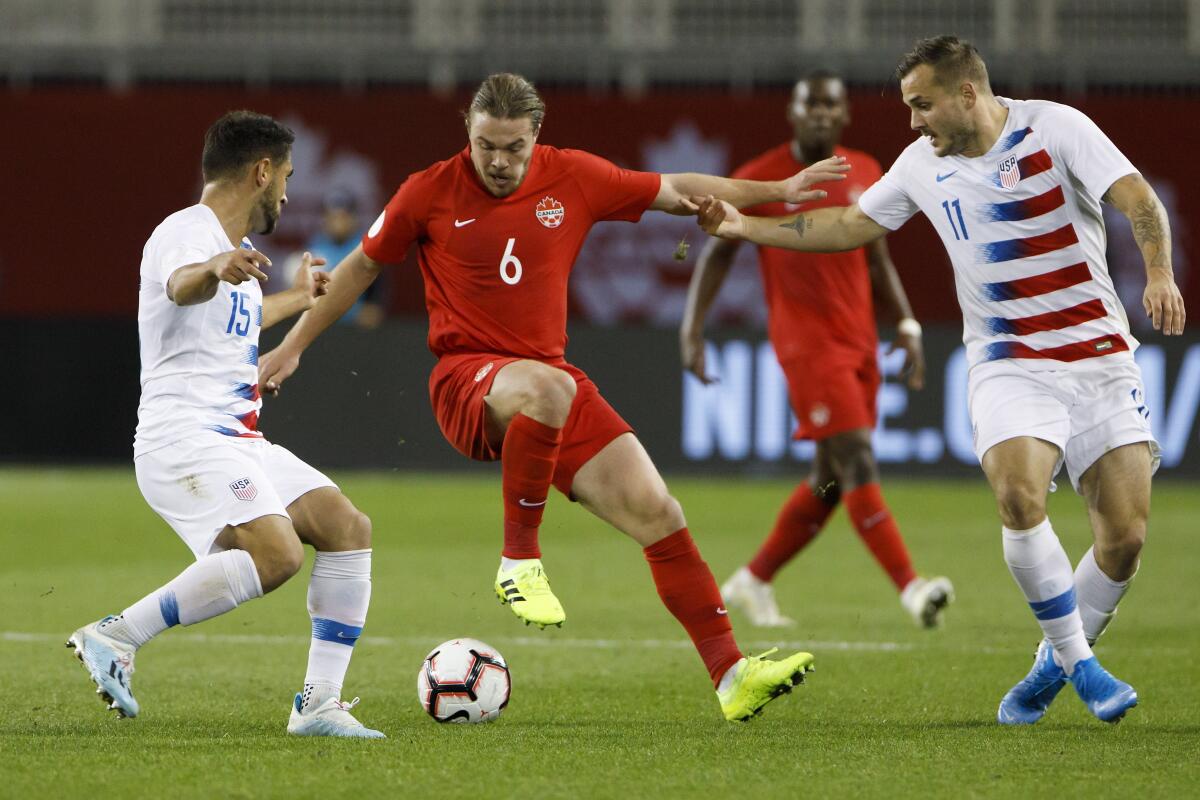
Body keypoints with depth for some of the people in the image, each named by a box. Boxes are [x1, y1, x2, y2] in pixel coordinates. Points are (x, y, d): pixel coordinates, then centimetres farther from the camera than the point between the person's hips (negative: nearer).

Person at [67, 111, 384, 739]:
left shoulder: (234, 249, 22)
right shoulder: (186, 233, -10)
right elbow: (179, 286, -36)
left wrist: (297, 299, 63)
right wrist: (215, 270, -59)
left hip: (240, 442, 10)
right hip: (182, 439, -10)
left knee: (348, 528, -2)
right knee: (275, 553, -28)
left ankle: (319, 703, 0)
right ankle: (115, 638, -20)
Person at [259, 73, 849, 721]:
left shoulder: (573, 179, 3)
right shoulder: (429, 193, -2)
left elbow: (676, 192, 15)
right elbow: (362, 267, 12)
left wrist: (781, 191, 13)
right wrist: (292, 346, 14)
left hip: (551, 380, 4)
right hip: (466, 378, -4)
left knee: (658, 515, -7)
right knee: (548, 389, -41)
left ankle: (730, 677, -2)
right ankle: (519, 562, -24)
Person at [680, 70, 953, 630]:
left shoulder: (866, 174, 9)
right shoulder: (759, 179, -5)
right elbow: (718, 252, 2)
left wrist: (906, 325, 9)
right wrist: (691, 329, -5)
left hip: (859, 341, 6)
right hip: (805, 340, -6)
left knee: (830, 479, 9)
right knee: (856, 461, -17)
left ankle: (753, 582, 25)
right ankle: (910, 589, -24)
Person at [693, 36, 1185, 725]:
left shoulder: (1054, 127, -5)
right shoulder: (923, 165, 8)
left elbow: (1140, 200, -13)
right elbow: (851, 226, 20)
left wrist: (1160, 273, -30)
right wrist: (747, 227, 14)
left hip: (1098, 354, -2)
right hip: (1008, 365, 2)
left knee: (1125, 533, -8)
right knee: (1019, 498, -25)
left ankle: (1056, 664, 15)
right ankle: (1078, 661, -10)